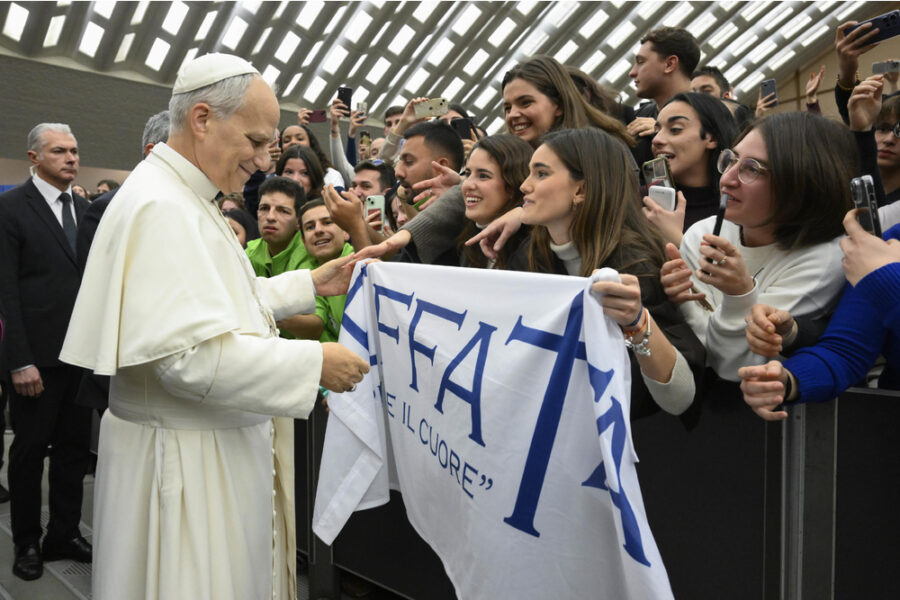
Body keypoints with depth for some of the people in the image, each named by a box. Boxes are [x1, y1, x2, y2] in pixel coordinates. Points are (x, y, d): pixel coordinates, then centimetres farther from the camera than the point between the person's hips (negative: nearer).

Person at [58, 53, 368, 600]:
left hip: (218, 445, 10)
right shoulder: (160, 208, -22)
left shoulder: (187, 200, 11)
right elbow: (191, 354, -28)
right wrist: (314, 363, -22)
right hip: (186, 458, -10)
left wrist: (308, 284, 8)